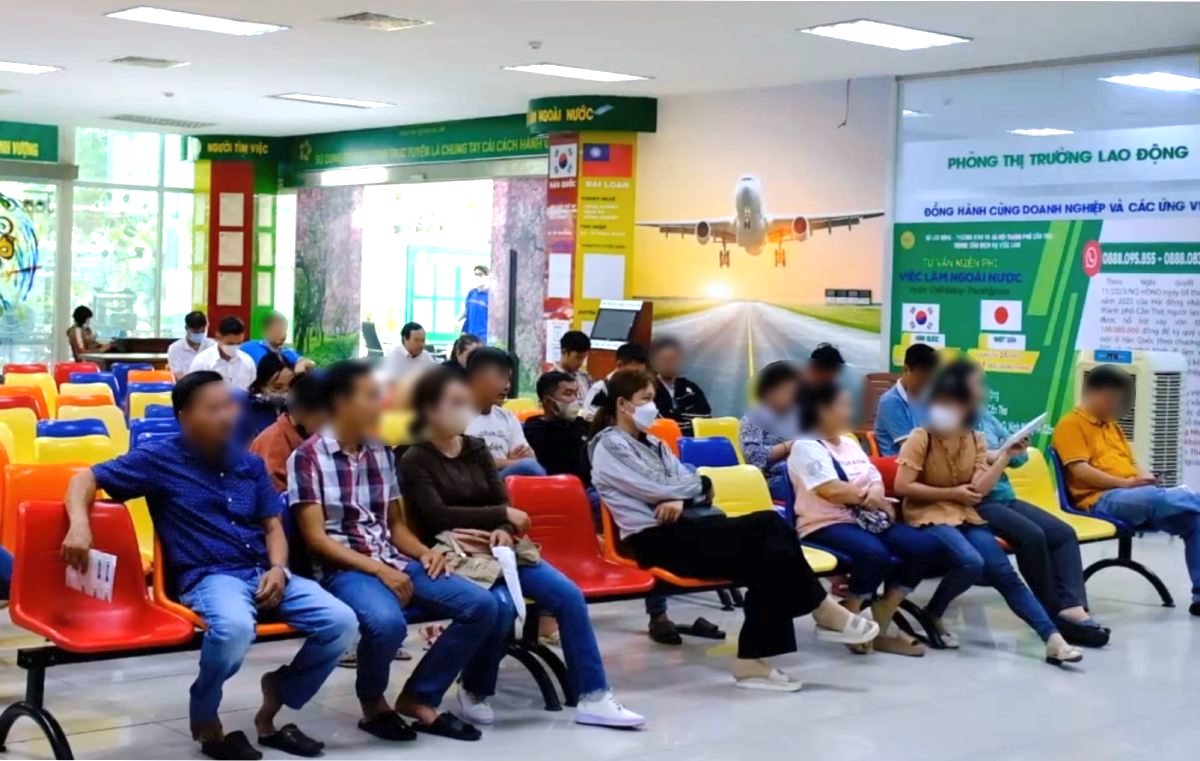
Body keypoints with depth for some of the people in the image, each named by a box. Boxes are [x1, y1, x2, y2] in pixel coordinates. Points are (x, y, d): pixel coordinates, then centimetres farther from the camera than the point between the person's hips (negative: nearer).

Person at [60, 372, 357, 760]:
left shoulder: (250, 463, 15)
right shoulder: (160, 458, 1)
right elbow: (85, 479, 2)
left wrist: (278, 569, -3)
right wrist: (79, 523, -19)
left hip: (263, 573, 5)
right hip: (207, 576, -5)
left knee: (341, 622, -18)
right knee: (235, 626, -40)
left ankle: (272, 709, 8)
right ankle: (205, 720, -7)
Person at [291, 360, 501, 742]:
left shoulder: (381, 453, 15)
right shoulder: (307, 458, -5)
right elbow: (316, 538, -11)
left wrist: (424, 552, -1)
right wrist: (377, 569, -19)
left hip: (394, 561, 7)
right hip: (344, 568, -7)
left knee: (482, 605, -12)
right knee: (387, 622, -39)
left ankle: (419, 698, 0)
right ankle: (373, 703, -6)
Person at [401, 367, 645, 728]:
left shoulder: (476, 448, 14)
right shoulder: (415, 461, -3)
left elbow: (502, 501, 8)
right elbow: (439, 516, -14)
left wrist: (504, 531, -15)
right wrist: (502, 516, -13)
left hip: (494, 548, 6)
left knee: (568, 595, -15)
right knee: (501, 604, -34)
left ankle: (593, 698, -10)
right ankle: (475, 691, -8)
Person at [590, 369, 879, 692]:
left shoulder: (652, 443, 24)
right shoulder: (609, 446, -2)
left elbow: (685, 481, 14)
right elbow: (657, 489, -12)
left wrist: (680, 499, -10)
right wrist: (700, 486, 5)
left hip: (682, 527, 8)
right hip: (656, 540, -8)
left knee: (770, 553, -20)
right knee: (768, 528, -23)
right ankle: (824, 613, -11)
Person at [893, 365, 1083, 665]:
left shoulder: (976, 440, 6)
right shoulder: (920, 438, -7)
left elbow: (978, 491, -5)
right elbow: (902, 487, -13)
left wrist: (1005, 457, -13)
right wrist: (952, 493, -11)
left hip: (966, 516, 4)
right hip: (929, 516, -4)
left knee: (1003, 572, -16)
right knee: (971, 562, -31)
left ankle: (1052, 638, -21)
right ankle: (932, 614, -6)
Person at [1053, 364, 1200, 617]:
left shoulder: (1112, 425, 26)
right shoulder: (1071, 424, 0)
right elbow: (1079, 470, -12)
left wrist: (1145, 476, 2)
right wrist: (1124, 483, -18)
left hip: (1137, 496, 9)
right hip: (1101, 500, -9)